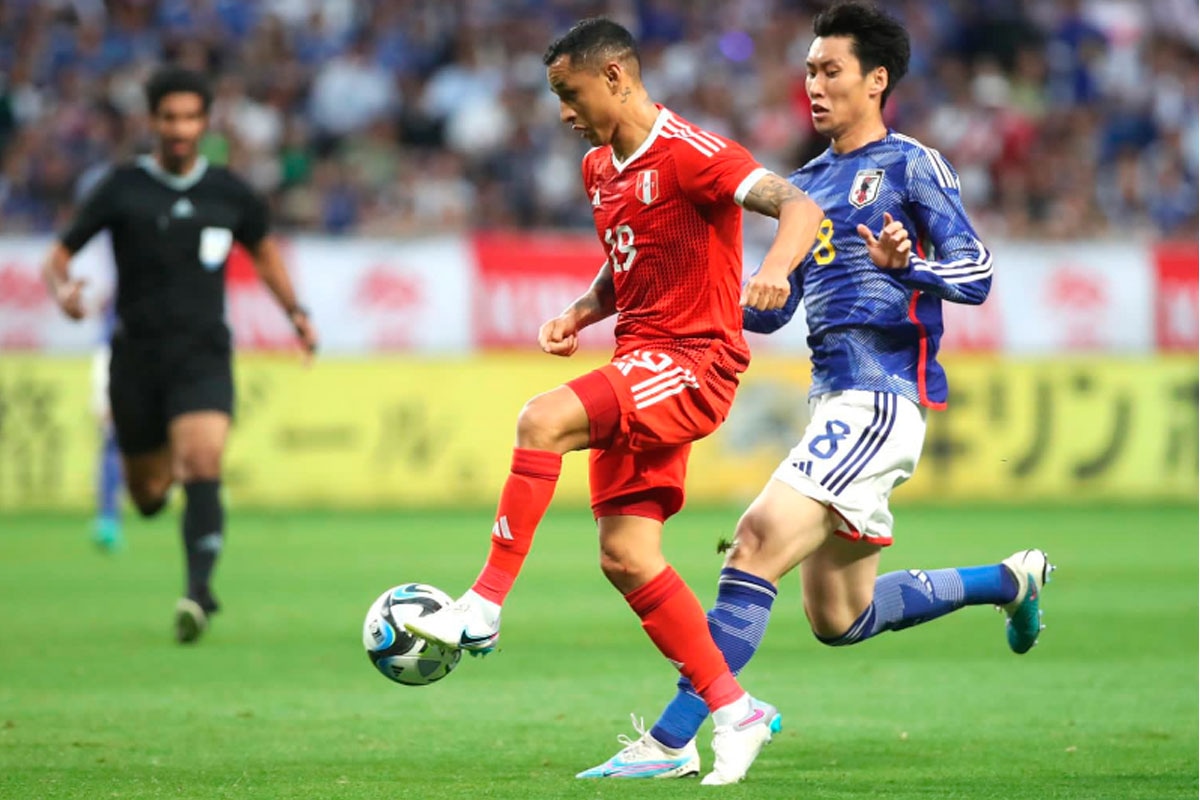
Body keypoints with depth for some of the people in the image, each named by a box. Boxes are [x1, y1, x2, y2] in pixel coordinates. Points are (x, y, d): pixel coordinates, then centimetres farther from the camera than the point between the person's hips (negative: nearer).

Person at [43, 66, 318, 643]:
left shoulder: (227, 193, 5)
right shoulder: (122, 189, -2)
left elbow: (262, 248, 24)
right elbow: (59, 257, -2)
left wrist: (295, 311, 11)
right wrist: (62, 289, -26)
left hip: (204, 356, 0)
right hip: (137, 354, 0)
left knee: (202, 463, -24)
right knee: (148, 496, 10)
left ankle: (198, 590, -29)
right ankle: (163, 469, 48)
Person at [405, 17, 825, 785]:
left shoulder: (689, 154, -13)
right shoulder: (600, 169, 14)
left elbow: (799, 206, -25)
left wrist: (775, 269, -45)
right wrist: (580, 314, 8)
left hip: (693, 362, -9)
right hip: (638, 362, 9)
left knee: (543, 420, -28)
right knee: (626, 555, 2)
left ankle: (484, 609, -23)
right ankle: (733, 710, 11)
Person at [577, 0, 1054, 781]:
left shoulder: (911, 165, -3)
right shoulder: (809, 183, 19)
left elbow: (976, 273, -10)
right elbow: (767, 309, 22)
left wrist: (906, 265, -29)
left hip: (881, 399, -9)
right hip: (834, 400, 9)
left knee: (756, 545, -21)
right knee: (839, 620, 14)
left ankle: (672, 742, -22)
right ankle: (1012, 580, 34)